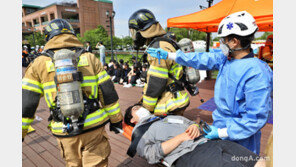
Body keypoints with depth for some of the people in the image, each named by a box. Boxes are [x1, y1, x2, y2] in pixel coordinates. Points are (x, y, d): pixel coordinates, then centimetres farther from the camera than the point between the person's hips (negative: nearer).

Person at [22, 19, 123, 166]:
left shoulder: (39, 63, -1)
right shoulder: (90, 58, -1)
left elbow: (26, 103, 0)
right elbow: (108, 93, -1)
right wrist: (116, 119, 9)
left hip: (65, 133, 1)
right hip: (94, 126, -1)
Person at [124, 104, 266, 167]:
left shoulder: (170, 118, 30)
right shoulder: (139, 132, 12)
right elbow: (152, 155, -6)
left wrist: (195, 127, 1)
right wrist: (181, 137, -9)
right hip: (187, 155, -7)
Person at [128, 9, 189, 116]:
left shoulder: (158, 48, -21)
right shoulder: (165, 43, 11)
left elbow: (156, 84, -21)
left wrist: (147, 109, -9)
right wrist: (143, 100, 17)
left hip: (173, 104, -9)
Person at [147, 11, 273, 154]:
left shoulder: (257, 74, -27)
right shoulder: (225, 58, -5)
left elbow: (256, 118, -25)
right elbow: (200, 59, 2)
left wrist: (221, 132, -23)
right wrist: (168, 55, 5)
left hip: (239, 139, -6)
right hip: (219, 126, 7)